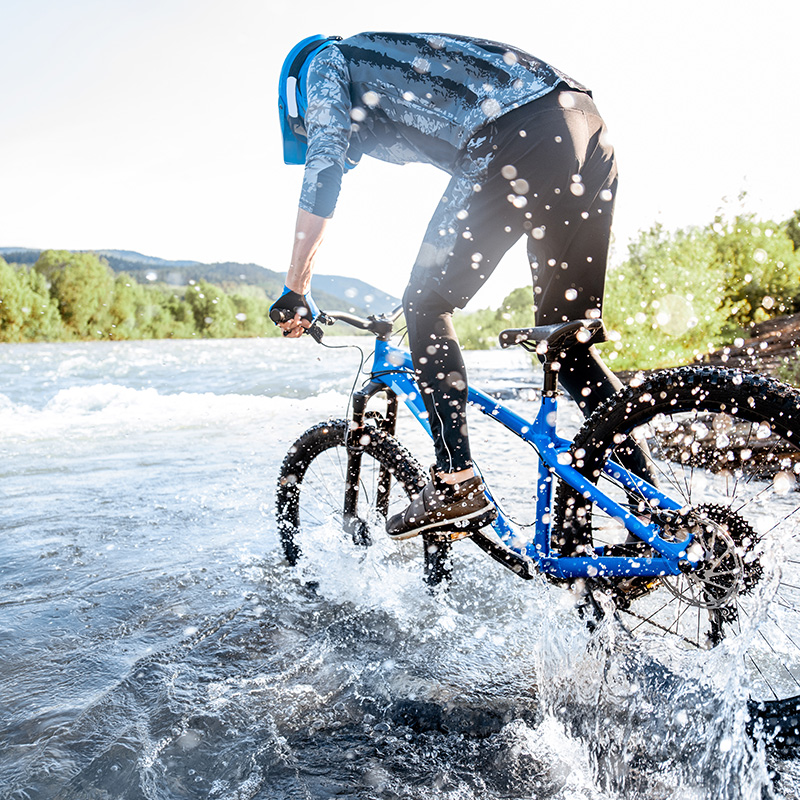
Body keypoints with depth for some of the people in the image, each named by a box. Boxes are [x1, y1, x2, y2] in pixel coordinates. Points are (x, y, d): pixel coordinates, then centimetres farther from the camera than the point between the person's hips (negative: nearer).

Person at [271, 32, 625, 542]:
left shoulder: (327, 63, 19)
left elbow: (323, 171, 3)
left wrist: (296, 292, 8)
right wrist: (444, 285, 47)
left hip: (520, 136, -8)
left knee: (426, 307, 2)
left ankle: (457, 487, -1)